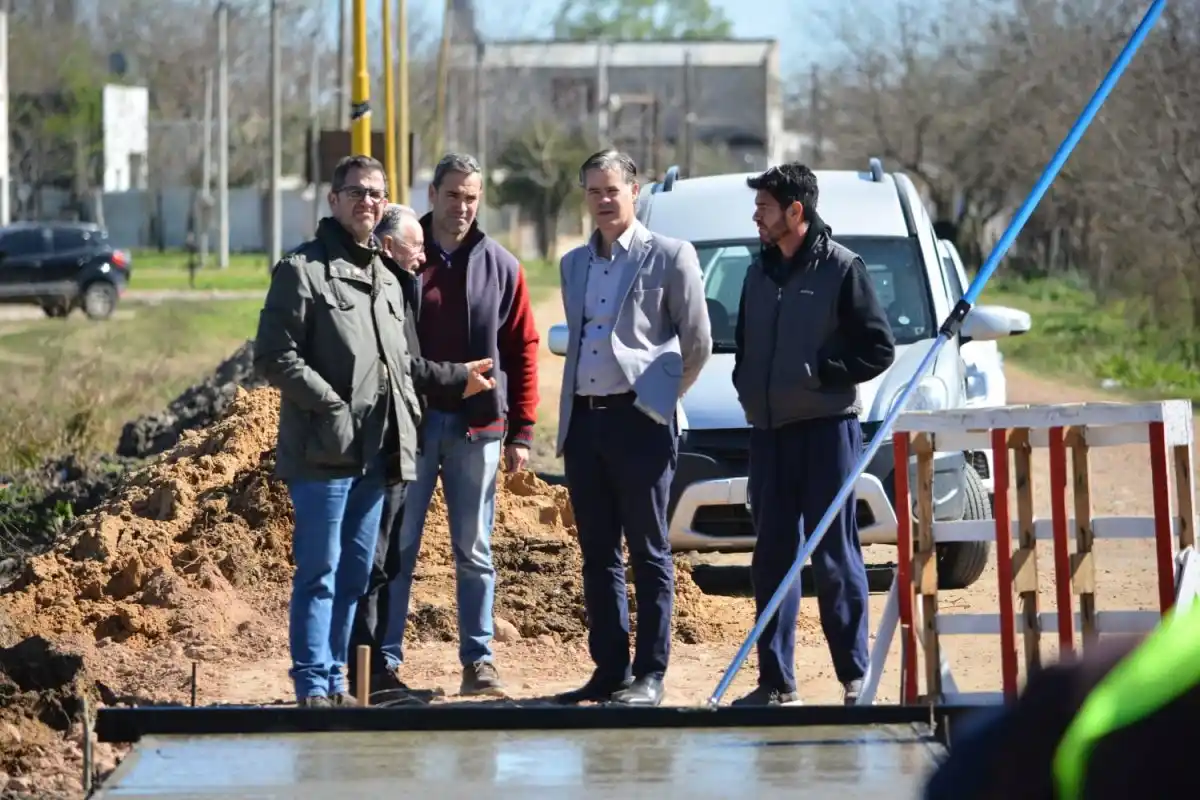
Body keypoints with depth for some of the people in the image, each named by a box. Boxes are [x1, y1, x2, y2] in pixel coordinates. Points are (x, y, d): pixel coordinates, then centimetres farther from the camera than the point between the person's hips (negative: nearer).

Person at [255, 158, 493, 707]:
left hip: (376, 453, 8)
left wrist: (457, 376, 29)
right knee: (319, 573, -8)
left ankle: (335, 681, 16)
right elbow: (275, 357, -13)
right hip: (323, 452, -8)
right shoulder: (302, 270, -5)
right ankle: (312, 685, -6)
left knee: (355, 575, 10)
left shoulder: (386, 279, 21)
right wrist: (332, 407, -17)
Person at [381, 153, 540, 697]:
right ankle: (385, 658, 5)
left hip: (477, 427, 1)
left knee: (474, 551, 6)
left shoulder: (500, 267, 5)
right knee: (397, 548, 2)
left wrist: (521, 432, 1)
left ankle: (478, 659, 11)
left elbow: (523, 351, 6)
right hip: (410, 422, -1)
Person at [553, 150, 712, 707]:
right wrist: (574, 409, 16)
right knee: (598, 555, 7)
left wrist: (659, 394, 8)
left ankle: (650, 675, -1)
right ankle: (609, 670, 12)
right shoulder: (573, 264, 16)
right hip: (583, 420, 6)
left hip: (640, 420, -6)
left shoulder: (670, 257, -1)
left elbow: (698, 345, 2)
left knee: (648, 554, -3)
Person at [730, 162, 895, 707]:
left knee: (835, 557, -5)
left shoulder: (840, 269, -5)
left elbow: (880, 349, -8)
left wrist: (820, 373, -13)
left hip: (827, 427, -6)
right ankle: (776, 682, 11)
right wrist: (746, 388, 8)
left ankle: (856, 677, 0)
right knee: (771, 558, 6)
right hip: (769, 431, 6)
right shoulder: (759, 274, 14)